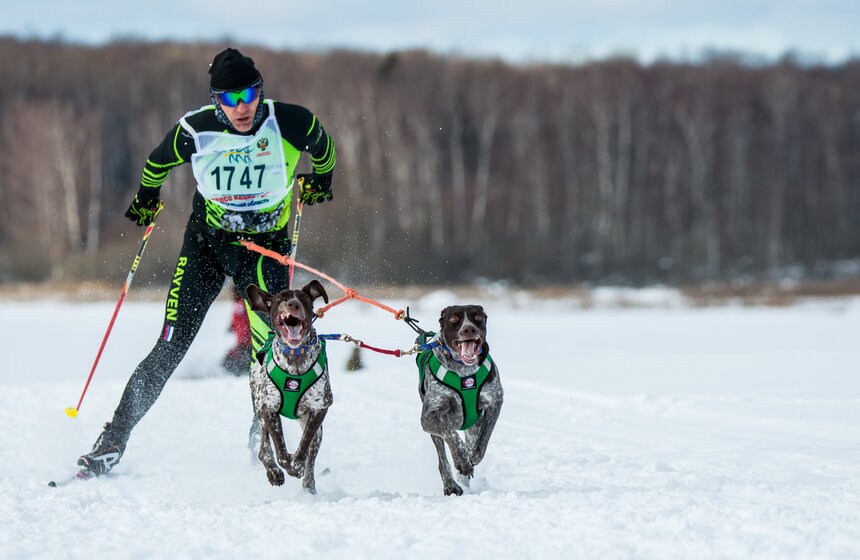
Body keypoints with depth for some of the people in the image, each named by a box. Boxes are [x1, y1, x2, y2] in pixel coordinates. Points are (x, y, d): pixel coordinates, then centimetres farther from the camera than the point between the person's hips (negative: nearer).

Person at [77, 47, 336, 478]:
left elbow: (322, 148, 6)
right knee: (171, 348, -6)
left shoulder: (291, 123, -19)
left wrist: (319, 180, 23)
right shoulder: (196, 131, -17)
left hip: (266, 247, 0)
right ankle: (113, 441, 1)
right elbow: (158, 163, 6)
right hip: (206, 243, 0)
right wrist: (145, 200, 21)